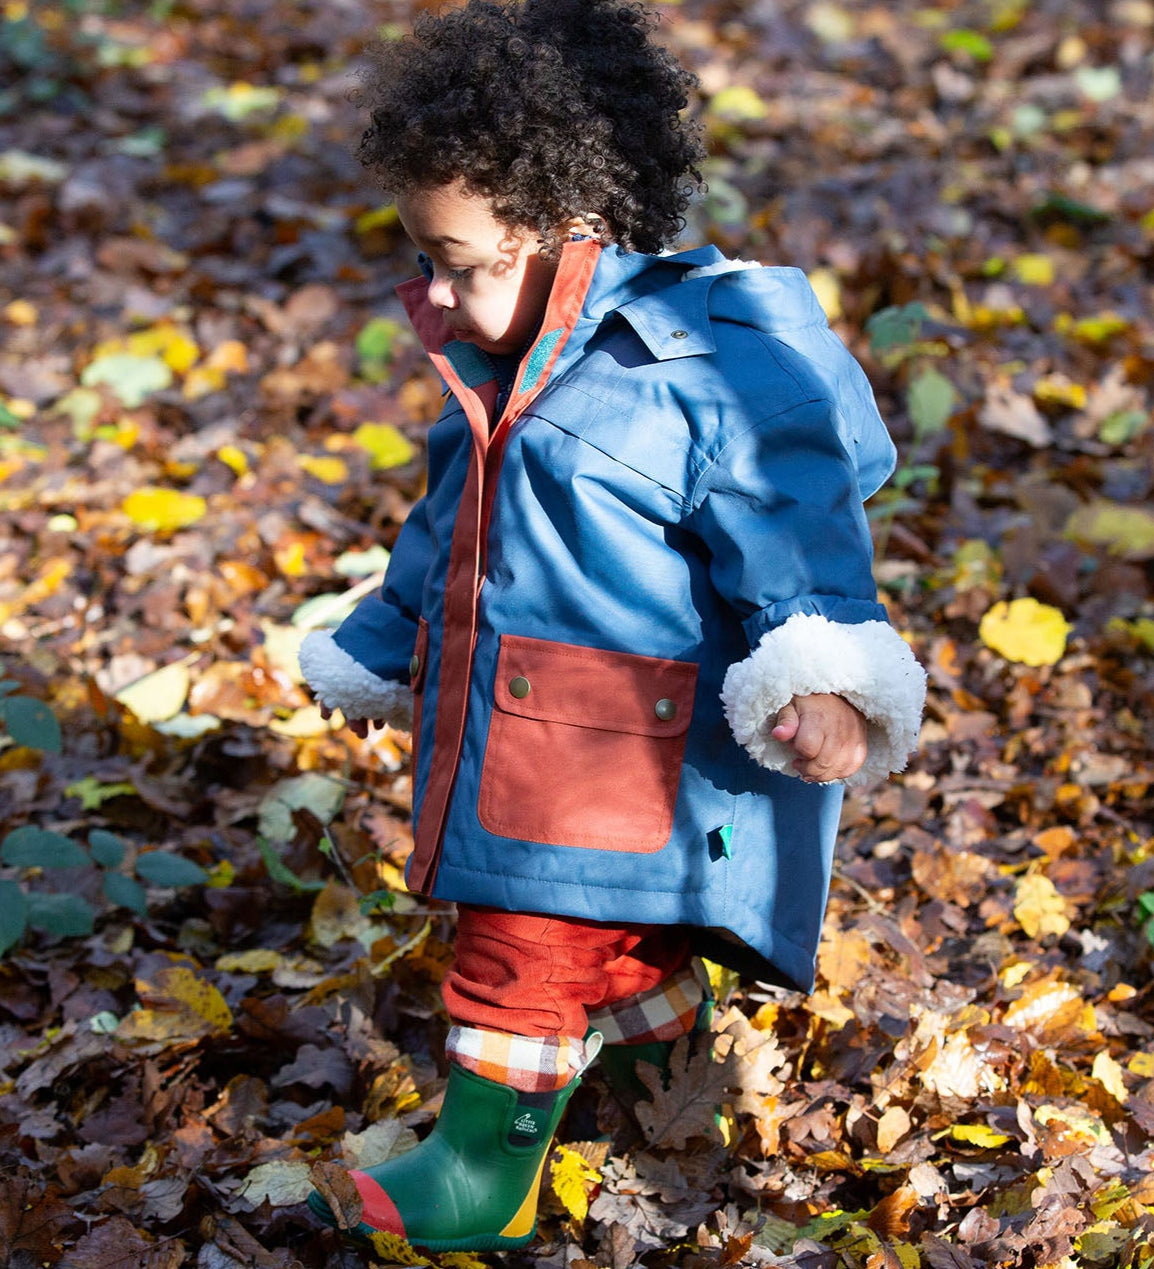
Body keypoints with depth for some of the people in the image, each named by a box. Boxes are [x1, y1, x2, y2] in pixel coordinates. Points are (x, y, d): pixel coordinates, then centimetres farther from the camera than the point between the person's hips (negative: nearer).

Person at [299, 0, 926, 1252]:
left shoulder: (708, 374, -18)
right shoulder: (501, 378, 10)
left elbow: (791, 546, -18)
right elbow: (444, 538, 24)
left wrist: (818, 686, -32)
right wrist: (376, 657, 34)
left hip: (619, 764, -8)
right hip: (508, 744, 8)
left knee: (525, 953, -1)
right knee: (614, 949, 22)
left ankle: (483, 1173, 16)